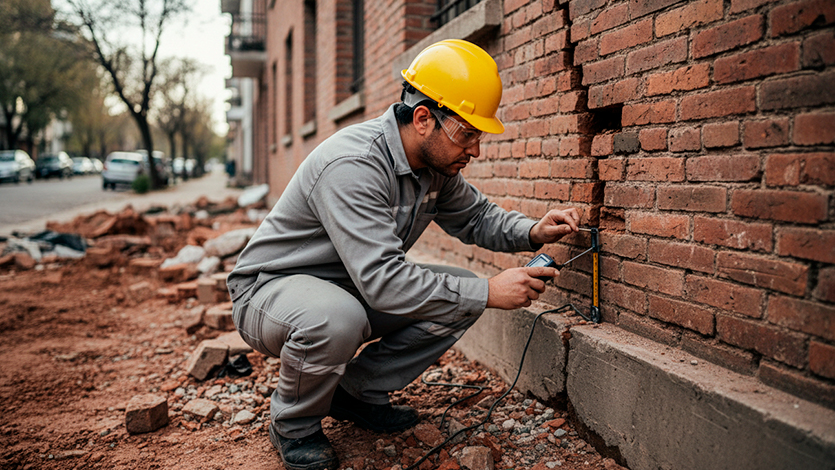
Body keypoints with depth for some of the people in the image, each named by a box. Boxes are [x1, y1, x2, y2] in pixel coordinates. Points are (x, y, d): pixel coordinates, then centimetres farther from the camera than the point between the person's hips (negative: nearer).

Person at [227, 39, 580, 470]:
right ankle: (293, 423, -8)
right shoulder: (353, 165, -31)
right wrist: (487, 292, -35)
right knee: (337, 319, -41)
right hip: (270, 289, -7)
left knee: (462, 297, -6)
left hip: (353, 288, 8)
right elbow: (381, 281, -38)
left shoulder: (436, 163, -4)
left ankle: (358, 391, 7)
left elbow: (474, 216, 12)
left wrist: (532, 232, -8)